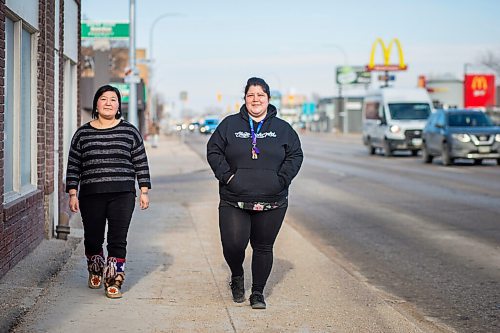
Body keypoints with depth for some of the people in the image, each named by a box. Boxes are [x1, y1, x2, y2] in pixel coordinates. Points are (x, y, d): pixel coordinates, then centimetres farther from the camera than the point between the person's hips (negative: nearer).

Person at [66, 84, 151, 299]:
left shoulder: (130, 132, 6)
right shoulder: (83, 134, 7)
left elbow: (141, 163, 8)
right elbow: (73, 166, 8)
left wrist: (144, 191, 3)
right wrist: (73, 194, 2)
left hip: (122, 195, -1)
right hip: (91, 196, 1)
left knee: (118, 240, -5)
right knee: (93, 239, 10)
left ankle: (114, 281, 2)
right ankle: (95, 272, 35)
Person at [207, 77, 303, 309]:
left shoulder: (282, 128, 7)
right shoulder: (230, 124, 5)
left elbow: (295, 155, 8)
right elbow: (213, 151, 6)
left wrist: (281, 180, -5)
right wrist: (226, 175, -7)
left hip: (271, 203, 1)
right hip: (234, 201, -1)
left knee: (263, 248, 6)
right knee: (233, 245, -10)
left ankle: (258, 292, 21)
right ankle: (237, 277, 21)